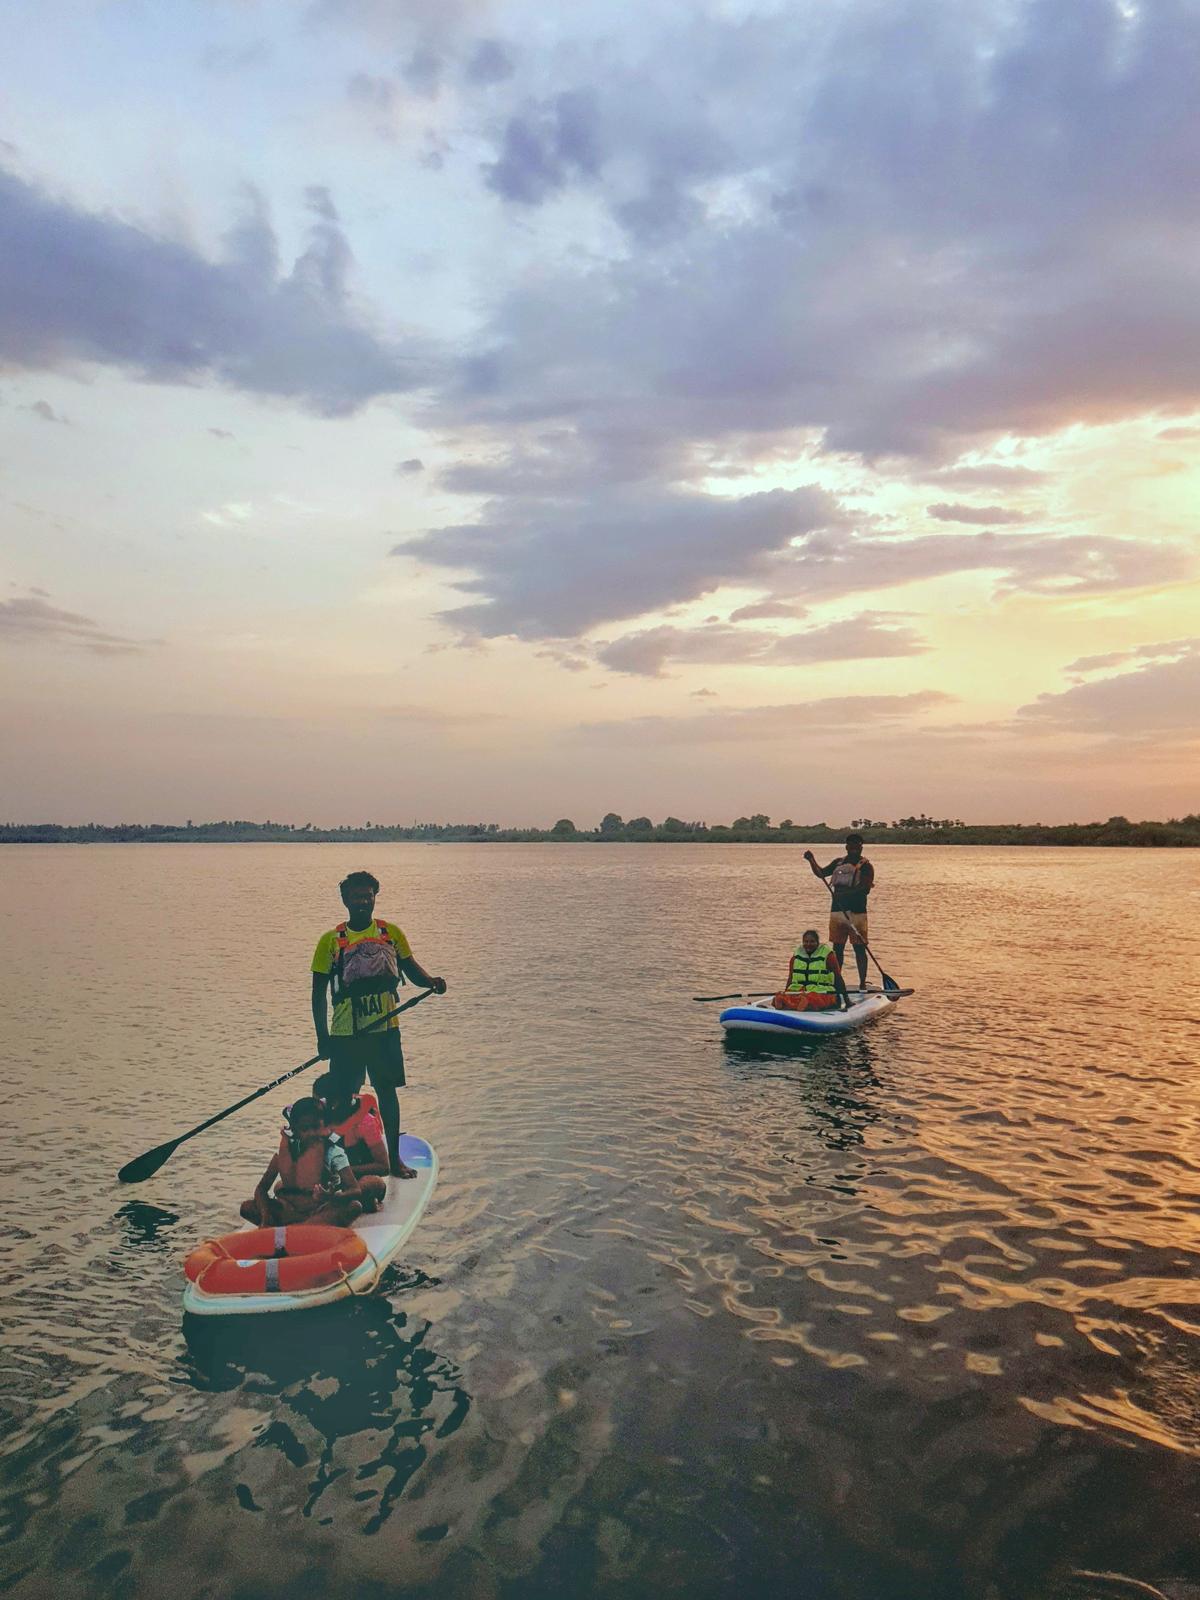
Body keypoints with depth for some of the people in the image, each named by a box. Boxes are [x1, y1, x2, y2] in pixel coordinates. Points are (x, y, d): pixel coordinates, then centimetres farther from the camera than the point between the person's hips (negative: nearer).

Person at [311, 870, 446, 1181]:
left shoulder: (391, 932, 3)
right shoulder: (331, 940, -2)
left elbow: (410, 966, 9)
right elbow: (319, 991, 0)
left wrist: (431, 981, -14)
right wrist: (322, 1036, -6)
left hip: (385, 1028, 2)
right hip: (345, 1033, -2)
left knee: (387, 1090, 11)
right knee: (343, 1097, 6)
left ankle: (394, 1157, 24)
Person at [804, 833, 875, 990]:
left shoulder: (865, 866, -4)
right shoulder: (839, 862, 13)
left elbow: (865, 889, -16)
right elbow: (821, 873, 13)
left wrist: (845, 892, -27)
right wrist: (812, 861, -3)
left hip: (856, 912, -5)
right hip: (837, 910, 5)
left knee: (859, 948, -2)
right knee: (837, 947, 10)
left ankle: (862, 983, 4)